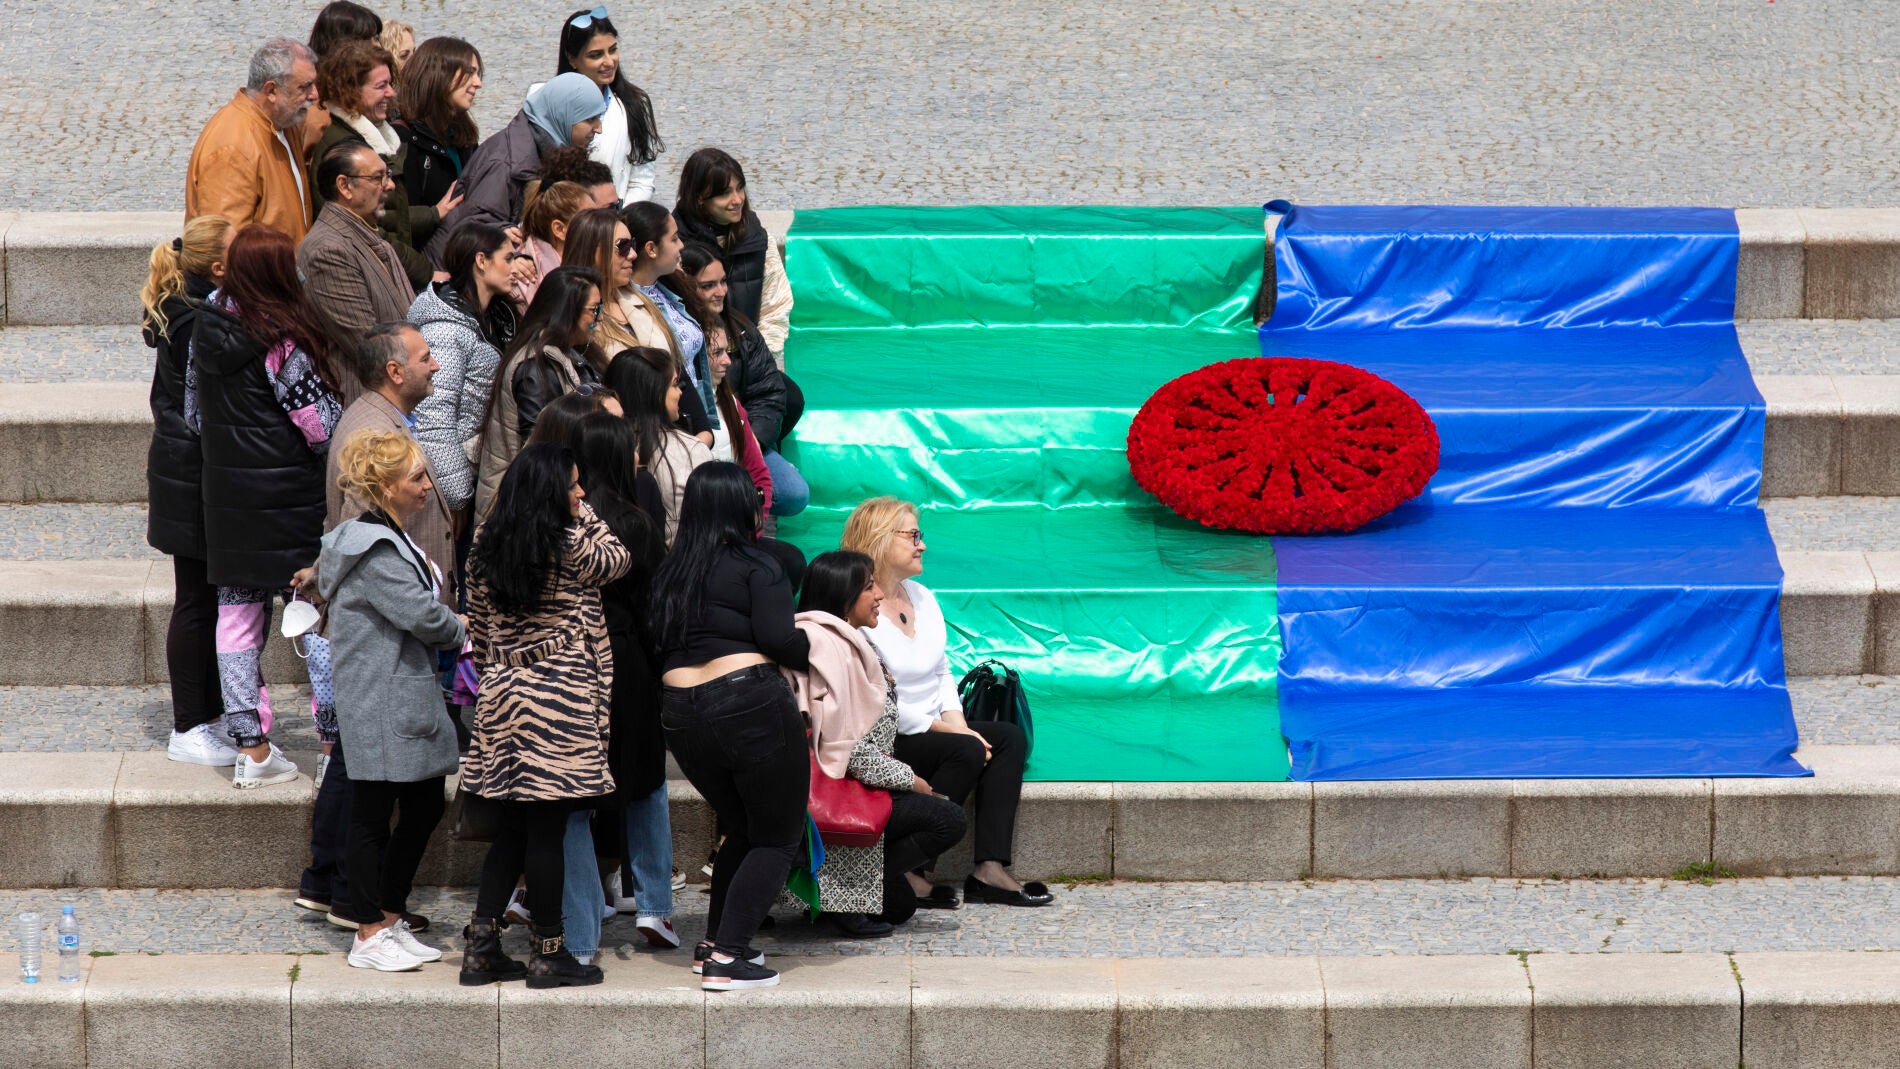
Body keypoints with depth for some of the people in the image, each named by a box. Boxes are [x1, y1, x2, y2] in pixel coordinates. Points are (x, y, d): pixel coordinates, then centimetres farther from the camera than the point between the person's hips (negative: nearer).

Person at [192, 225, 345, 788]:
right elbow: (323, 425, -16)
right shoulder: (283, 341, -18)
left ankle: (250, 747, 11)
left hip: (225, 495, 6)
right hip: (289, 498, -6)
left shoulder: (208, 328, 2)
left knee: (237, 617, 9)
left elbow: (197, 413, 11)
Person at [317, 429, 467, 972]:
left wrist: (447, 624, 1)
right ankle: (369, 935, 6)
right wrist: (461, 629, -4)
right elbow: (421, 614, -23)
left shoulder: (394, 539, 15)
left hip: (410, 695, 10)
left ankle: (390, 920, 23)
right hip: (379, 701, -10)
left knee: (425, 807, 13)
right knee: (373, 815, -1)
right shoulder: (373, 549, -19)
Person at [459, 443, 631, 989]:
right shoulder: (571, 546, -11)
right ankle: (550, 954, 7)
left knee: (513, 827, 13)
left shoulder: (485, 549, 6)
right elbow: (618, 559, 9)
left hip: (503, 693, 6)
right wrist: (583, 513, 15)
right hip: (561, 696, -6)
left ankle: (481, 945, 11)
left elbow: (478, 629, 14)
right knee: (547, 831, 0)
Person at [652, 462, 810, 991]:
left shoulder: (668, 572, 13)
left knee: (741, 829, 24)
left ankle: (714, 943, 19)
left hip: (681, 716, 6)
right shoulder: (754, 565, -4)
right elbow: (779, 639, -12)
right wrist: (818, 653, 5)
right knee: (778, 838, 2)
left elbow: (658, 647, 13)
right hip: (751, 704, -6)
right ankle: (728, 957, -9)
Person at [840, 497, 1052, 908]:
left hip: (929, 728, 10)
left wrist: (956, 721, -1)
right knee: (965, 751, -27)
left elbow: (942, 673, 18)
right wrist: (941, 728, -16)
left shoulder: (922, 597, 14)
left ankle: (990, 869, -16)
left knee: (1008, 738, -4)